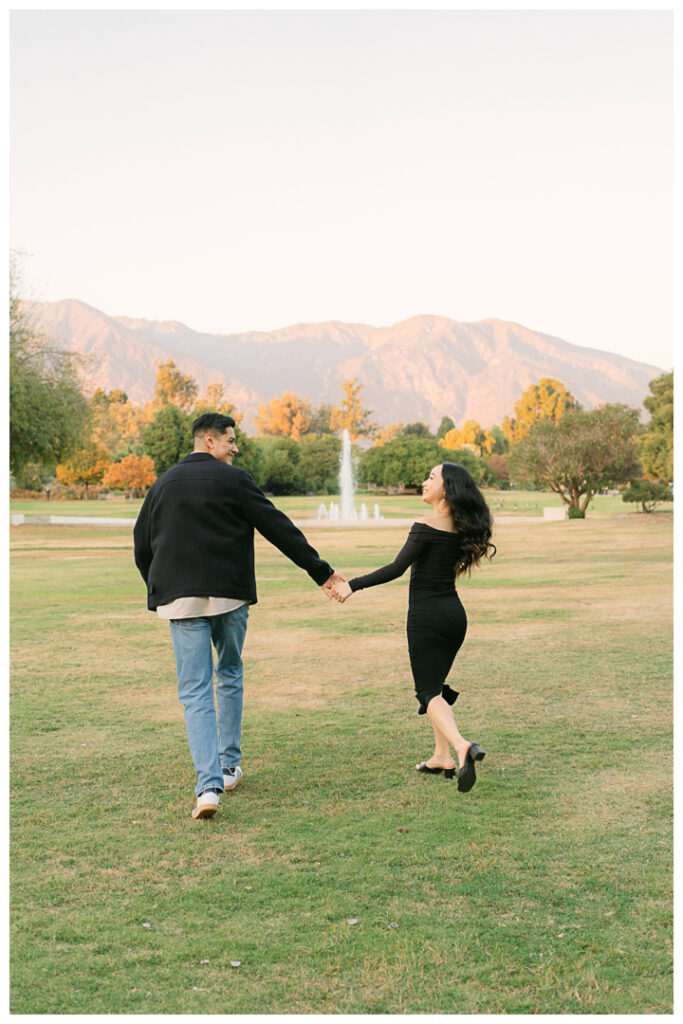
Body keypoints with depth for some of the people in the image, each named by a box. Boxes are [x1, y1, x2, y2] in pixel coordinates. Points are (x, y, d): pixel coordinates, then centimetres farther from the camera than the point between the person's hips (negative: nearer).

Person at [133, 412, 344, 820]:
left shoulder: (163, 485, 10)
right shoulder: (233, 480, -3)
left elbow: (142, 546, 15)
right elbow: (280, 529, -5)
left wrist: (158, 591, 28)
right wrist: (321, 572, -1)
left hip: (179, 598, 2)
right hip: (230, 594, -1)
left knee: (195, 692, 0)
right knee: (230, 676, 20)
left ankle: (209, 785, -13)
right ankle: (230, 766, 27)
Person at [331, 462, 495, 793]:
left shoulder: (427, 526, -15)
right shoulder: (461, 527, 5)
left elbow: (396, 569, -19)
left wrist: (352, 586, -14)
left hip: (426, 615, -7)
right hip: (454, 613, 7)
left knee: (430, 691, -4)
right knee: (436, 684, 20)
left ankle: (462, 746, -26)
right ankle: (442, 756, 21)